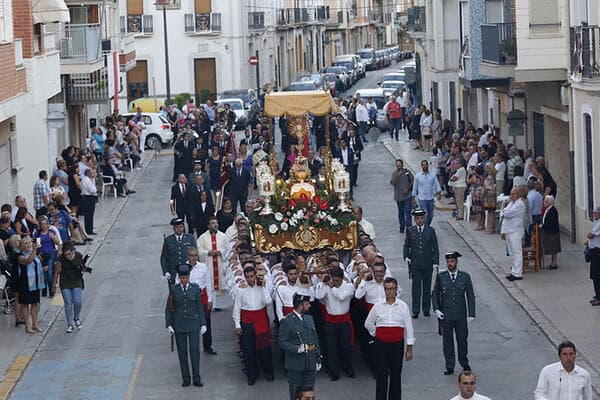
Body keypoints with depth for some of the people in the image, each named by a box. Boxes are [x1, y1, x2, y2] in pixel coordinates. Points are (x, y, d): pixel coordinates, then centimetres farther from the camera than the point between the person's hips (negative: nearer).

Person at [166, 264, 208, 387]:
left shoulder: (195, 288, 0)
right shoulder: (174, 289, -1)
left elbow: (199, 307, 4)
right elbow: (169, 308, 3)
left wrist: (203, 324, 2)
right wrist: (169, 325, -5)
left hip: (193, 323, 0)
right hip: (179, 325, 0)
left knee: (195, 350, -5)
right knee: (182, 352, 4)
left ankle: (196, 378, 2)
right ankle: (186, 379, 12)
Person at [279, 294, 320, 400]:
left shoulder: (309, 319, 12)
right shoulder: (286, 322, -11)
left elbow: (315, 340, 17)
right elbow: (282, 343, -14)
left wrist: (317, 359, 14)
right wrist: (297, 349, -27)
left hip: (310, 364, 6)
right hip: (296, 365, -6)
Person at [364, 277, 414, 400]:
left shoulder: (403, 306, -2)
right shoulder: (378, 306, 1)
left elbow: (409, 328, 0)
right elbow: (368, 323, 16)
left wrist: (409, 349, -2)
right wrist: (376, 334, 6)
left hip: (397, 345, 0)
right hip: (380, 345, 0)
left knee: (396, 376, 8)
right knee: (381, 377, -3)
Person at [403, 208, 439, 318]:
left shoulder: (430, 231, 2)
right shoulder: (410, 231, 4)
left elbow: (435, 247, 4)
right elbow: (406, 246, 11)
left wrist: (436, 262, -3)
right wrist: (406, 257, -7)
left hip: (427, 264, 0)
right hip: (414, 264, 0)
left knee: (427, 287, 7)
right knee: (416, 287, -2)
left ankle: (426, 309, 17)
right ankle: (415, 310, 0)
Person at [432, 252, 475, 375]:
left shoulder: (465, 277, 0)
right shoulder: (441, 277, 0)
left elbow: (470, 296, 3)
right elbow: (435, 294, 6)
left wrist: (471, 314, -1)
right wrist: (436, 309, -7)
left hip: (461, 316, 0)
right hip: (445, 316, 0)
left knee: (462, 340, 8)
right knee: (447, 341, 3)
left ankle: (464, 363, 28)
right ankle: (449, 367, 12)